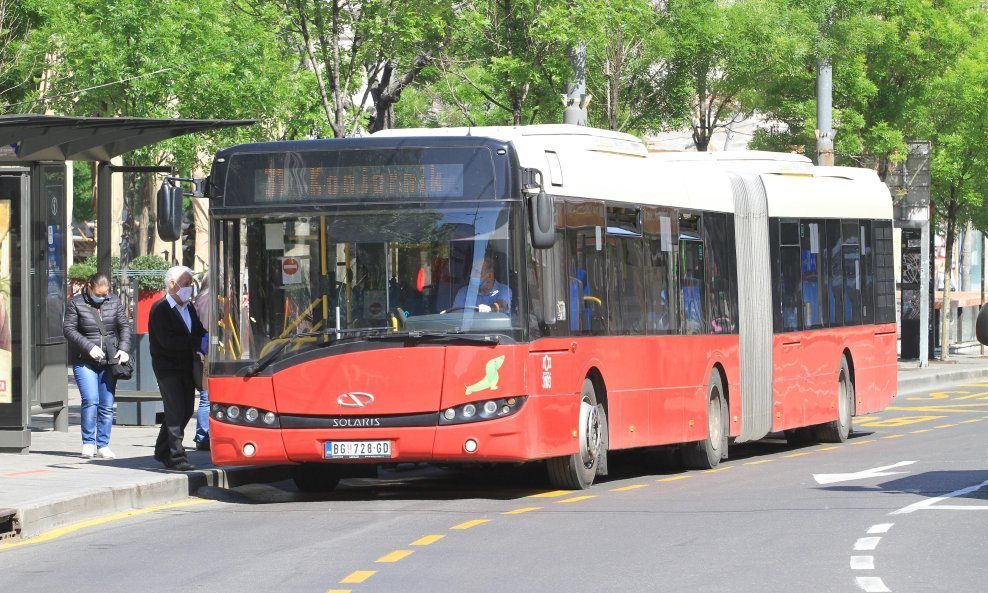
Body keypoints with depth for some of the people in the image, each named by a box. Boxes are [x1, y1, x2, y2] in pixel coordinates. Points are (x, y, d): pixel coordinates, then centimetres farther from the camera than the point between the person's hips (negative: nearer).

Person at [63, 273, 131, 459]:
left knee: (107, 405, 3)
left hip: (109, 360, 3)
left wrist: (123, 348, -8)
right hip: (84, 361, -3)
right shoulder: (76, 303, -2)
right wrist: (89, 347, -17)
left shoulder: (114, 302, 7)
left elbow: (124, 326, 8)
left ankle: (103, 445, 10)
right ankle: (88, 443, -6)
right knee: (91, 400, -16)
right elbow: (69, 329, -7)